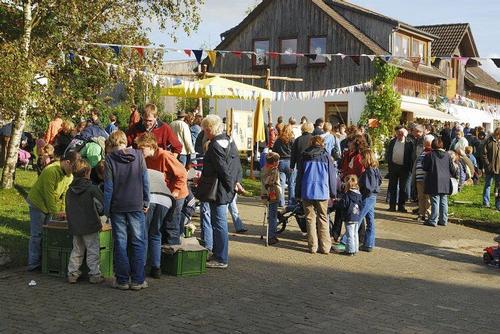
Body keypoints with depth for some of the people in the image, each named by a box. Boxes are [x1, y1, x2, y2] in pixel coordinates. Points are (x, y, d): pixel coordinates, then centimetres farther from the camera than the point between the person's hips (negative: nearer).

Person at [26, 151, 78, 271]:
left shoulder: (69, 175, -2)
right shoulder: (51, 171, -28)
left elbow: (64, 194, 0)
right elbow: (49, 195, -25)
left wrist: (62, 210, -9)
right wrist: (55, 212, -21)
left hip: (50, 206, 8)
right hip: (38, 203, -8)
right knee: (37, 235, -5)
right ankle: (33, 263, 0)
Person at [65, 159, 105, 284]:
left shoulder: (69, 191, 5)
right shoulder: (93, 189, -13)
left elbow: (68, 209, 12)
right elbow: (102, 207, -8)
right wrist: (99, 215, 14)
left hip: (74, 227, 5)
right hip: (90, 226, -5)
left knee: (77, 250, 17)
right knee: (93, 251, 4)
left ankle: (72, 273, 18)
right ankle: (94, 274, 6)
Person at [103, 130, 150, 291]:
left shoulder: (110, 158, -4)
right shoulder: (138, 155, 1)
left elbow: (108, 186, -4)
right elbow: (145, 180, 1)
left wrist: (106, 208, 2)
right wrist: (146, 201, 9)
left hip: (117, 207, -1)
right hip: (136, 205, 1)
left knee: (120, 243, 7)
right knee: (138, 243, 7)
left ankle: (122, 280, 9)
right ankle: (137, 280, 5)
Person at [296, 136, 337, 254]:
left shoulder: (304, 156, 4)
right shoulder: (326, 157, 1)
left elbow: (299, 175, 7)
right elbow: (332, 176, 3)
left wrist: (298, 193, 14)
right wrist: (333, 193, 11)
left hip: (307, 192, 1)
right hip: (322, 193, -1)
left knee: (310, 219, 7)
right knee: (323, 219, 7)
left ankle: (313, 246, 6)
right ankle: (325, 247, 4)